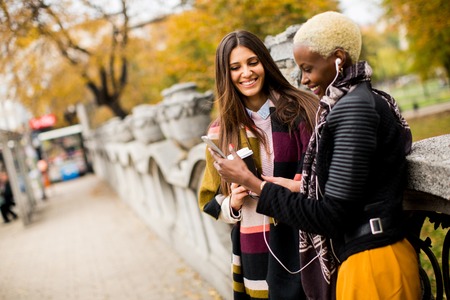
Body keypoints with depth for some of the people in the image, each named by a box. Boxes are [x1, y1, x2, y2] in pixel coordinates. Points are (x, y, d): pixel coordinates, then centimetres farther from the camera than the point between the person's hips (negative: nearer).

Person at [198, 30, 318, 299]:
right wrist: (232, 203, -9)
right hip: (255, 251, 2)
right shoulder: (220, 131, 4)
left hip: (303, 243, -2)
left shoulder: (301, 110, -4)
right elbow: (210, 200, 12)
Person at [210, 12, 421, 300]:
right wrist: (299, 187, 16)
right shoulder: (366, 99, 8)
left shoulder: (354, 108, -21)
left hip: (372, 265, -9)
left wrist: (252, 183, -14)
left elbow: (331, 217, -21)